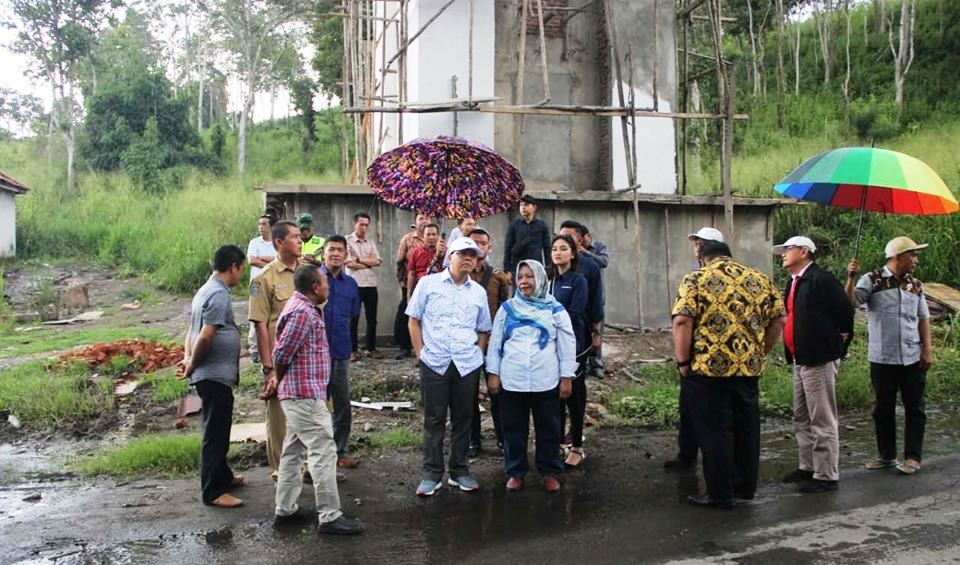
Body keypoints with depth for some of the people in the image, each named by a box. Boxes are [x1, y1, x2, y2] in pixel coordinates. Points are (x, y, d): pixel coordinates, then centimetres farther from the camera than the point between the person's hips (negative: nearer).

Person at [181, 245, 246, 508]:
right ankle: (212, 491, 5)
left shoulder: (206, 291, 13)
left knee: (218, 430, 21)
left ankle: (222, 476, 35)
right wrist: (192, 365, -10)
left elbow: (193, 330, 16)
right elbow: (205, 337, -24)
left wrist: (188, 357, 3)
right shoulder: (219, 295, -19)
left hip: (212, 375, 10)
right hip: (215, 375, -10)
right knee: (215, 434, -2)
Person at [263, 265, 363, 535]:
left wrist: (278, 379, 12)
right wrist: (279, 379, -2)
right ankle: (330, 516, -2)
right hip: (305, 393, -11)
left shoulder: (303, 307, 13)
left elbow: (282, 353, 17)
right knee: (323, 452, -7)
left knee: (294, 451, 16)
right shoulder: (302, 312, -19)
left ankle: (285, 509, 25)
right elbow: (281, 354, -19)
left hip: (298, 394, 11)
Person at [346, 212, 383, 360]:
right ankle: (353, 350, 9)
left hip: (371, 284, 5)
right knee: (353, 319, 2)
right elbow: (348, 263, -12)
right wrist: (368, 263, -5)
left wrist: (359, 259, -8)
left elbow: (377, 261, 1)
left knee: (372, 318, 8)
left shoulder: (371, 242, 13)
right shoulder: (347, 240, -2)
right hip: (355, 285, -5)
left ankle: (371, 348, 17)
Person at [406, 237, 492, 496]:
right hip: (434, 363, -3)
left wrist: (478, 354, 4)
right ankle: (431, 474, 14)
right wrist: (421, 353, -3)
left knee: (463, 419, 10)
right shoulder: (428, 283, 1)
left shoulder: (478, 292, 9)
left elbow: (483, 330, 16)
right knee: (434, 420, 4)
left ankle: (460, 471, 22)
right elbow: (414, 320, 2)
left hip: (468, 365, 3)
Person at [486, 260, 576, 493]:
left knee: (548, 428, 8)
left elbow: (567, 345, 3)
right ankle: (515, 472, 23)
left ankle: (550, 472, 23)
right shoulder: (507, 308, 6)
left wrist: (567, 377, -1)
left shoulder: (555, 310, 2)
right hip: (511, 381, 1)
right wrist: (493, 374, 2)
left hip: (545, 382, -1)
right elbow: (495, 343, 7)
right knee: (513, 428, 9)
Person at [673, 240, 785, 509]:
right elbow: (778, 320, 8)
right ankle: (746, 486, 27)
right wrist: (760, 352, 17)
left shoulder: (696, 279, -3)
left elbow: (682, 322, -14)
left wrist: (683, 361, -6)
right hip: (749, 367, 5)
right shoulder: (760, 279, 10)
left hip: (710, 368, -4)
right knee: (746, 428, 16)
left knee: (714, 432, 4)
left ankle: (720, 494, 10)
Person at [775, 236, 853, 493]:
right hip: (800, 360, 10)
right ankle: (808, 467, 29)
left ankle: (826, 476, 6)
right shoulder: (794, 282, 14)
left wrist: (838, 343, -6)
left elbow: (845, 313, -16)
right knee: (802, 419, 17)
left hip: (819, 360, -10)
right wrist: (795, 355, 15)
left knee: (823, 422, -2)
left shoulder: (820, 279, -15)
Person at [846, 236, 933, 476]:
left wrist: (928, 349, 3)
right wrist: (851, 278, -29)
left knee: (915, 409, 5)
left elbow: (923, 319, 11)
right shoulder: (872, 281, -4)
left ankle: (913, 457, 14)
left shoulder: (916, 285, 9)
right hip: (882, 358, -3)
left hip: (913, 358, 3)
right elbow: (850, 303, -16)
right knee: (883, 409, 8)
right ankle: (887, 455, 21)